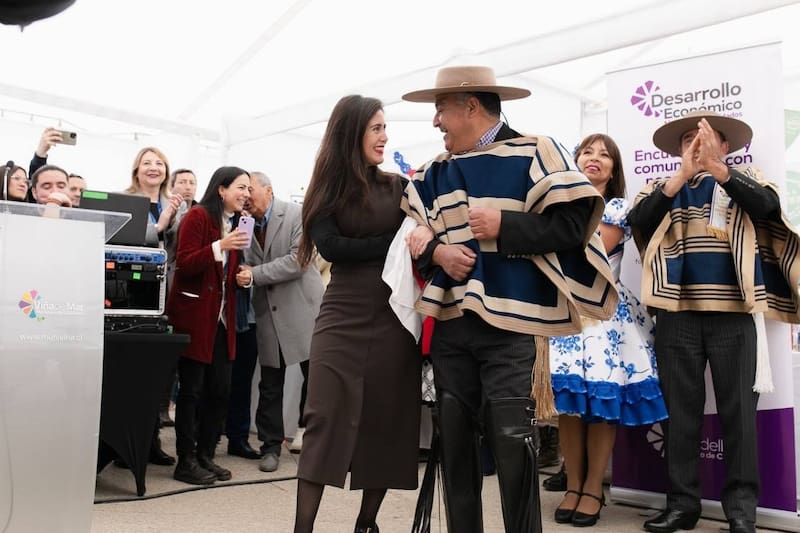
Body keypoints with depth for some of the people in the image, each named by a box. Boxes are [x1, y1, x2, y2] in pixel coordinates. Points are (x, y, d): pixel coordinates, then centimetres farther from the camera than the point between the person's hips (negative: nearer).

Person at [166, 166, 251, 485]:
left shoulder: (237, 222, 15)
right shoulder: (198, 216, -7)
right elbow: (184, 264, -15)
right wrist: (220, 246, -26)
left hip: (222, 318, 7)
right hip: (194, 315, -7)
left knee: (220, 389, 8)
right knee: (192, 390, -2)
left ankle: (206, 455, 20)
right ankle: (186, 461, 8)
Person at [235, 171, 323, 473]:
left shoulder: (297, 215, -7)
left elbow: (299, 260, -18)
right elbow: (250, 265, 8)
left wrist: (255, 274, -19)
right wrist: (242, 274, -15)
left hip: (302, 307, -4)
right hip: (269, 312, 4)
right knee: (270, 384, 8)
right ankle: (271, 446, 19)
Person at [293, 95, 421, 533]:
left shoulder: (398, 187, 10)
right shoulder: (325, 192, 5)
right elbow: (332, 247, -7)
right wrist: (392, 244, -9)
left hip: (394, 318, 2)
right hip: (343, 317, -2)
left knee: (387, 423, 6)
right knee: (325, 419, -4)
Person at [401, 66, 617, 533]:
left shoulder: (534, 153, -3)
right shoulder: (435, 172, 13)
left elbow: (573, 224, -11)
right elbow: (411, 237, 15)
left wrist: (505, 226, -14)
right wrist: (436, 252, -5)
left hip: (510, 325, -5)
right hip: (449, 324, 6)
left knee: (512, 440, -4)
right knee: (454, 439, 13)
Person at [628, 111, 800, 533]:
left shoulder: (744, 179, 12)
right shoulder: (663, 187, 14)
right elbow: (637, 220, -7)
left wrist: (716, 167, -20)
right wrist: (683, 174, -16)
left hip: (733, 313, -1)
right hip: (678, 315, 1)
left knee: (738, 410, 2)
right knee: (681, 411, 5)